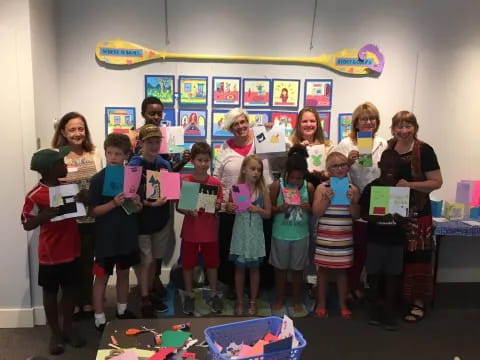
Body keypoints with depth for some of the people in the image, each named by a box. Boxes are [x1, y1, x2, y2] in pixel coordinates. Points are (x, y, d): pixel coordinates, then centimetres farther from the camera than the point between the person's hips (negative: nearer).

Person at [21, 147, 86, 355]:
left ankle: (68, 328, 30)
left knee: (69, 289, 14)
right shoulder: (35, 195, -15)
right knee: (50, 293, 10)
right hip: (50, 254, -5)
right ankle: (55, 333, 25)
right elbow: (27, 224, -13)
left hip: (71, 251, 5)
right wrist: (47, 214, -28)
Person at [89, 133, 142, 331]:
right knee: (102, 277, 6)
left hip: (127, 234, 4)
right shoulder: (98, 179, -11)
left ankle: (122, 310, 36)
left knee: (124, 273, 18)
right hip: (106, 237, -4)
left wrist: (136, 203, -14)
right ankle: (100, 319, 18)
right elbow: (93, 211, -12)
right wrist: (113, 203, -26)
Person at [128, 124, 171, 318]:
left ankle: (149, 294, 32)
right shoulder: (134, 165, -12)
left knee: (155, 259, 17)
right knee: (144, 261, 3)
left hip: (161, 219, 6)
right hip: (142, 221, -5)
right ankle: (145, 302, 14)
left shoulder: (165, 164, 5)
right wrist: (151, 203, -29)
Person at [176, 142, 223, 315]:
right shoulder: (184, 181, -8)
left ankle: (213, 295, 31)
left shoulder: (216, 182, -5)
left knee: (212, 263, 14)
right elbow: (178, 206, -4)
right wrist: (188, 211, -23)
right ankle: (189, 296, 28)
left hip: (210, 231, 1)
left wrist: (217, 207, -20)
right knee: (188, 264, 10)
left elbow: (219, 207, 2)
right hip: (190, 231, -1)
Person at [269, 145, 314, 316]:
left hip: (301, 235, 1)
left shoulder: (309, 187, -5)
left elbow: (314, 210, 5)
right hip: (281, 234, -1)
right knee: (281, 268, 14)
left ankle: (296, 300, 30)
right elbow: (269, 208, -6)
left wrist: (308, 208, -16)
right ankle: (280, 299, 30)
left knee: (298, 268, 13)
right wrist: (280, 208, -25)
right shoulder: (277, 185, -9)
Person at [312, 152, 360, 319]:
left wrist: (352, 201, -15)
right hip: (325, 235, -1)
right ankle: (321, 304, 19)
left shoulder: (353, 189, 2)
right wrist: (327, 198, -19)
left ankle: (343, 305, 22)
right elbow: (316, 212, -8)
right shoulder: (322, 188, -3)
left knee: (342, 269, 9)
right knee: (323, 269, 6)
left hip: (344, 236, 1)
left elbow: (356, 215, 1)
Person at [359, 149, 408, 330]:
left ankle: (389, 314, 17)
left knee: (392, 276, 6)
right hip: (375, 239, -1)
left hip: (396, 240, 1)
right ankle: (374, 311, 23)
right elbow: (363, 213, -5)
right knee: (374, 275, 8)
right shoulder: (371, 187, -5)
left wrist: (403, 218, -19)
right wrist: (378, 218, -23)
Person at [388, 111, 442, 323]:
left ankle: (418, 303, 13)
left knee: (416, 258, 0)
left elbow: (437, 182, -10)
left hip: (417, 213, -4)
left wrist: (410, 185, -21)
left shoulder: (424, 151, -9)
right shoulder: (388, 149, 7)